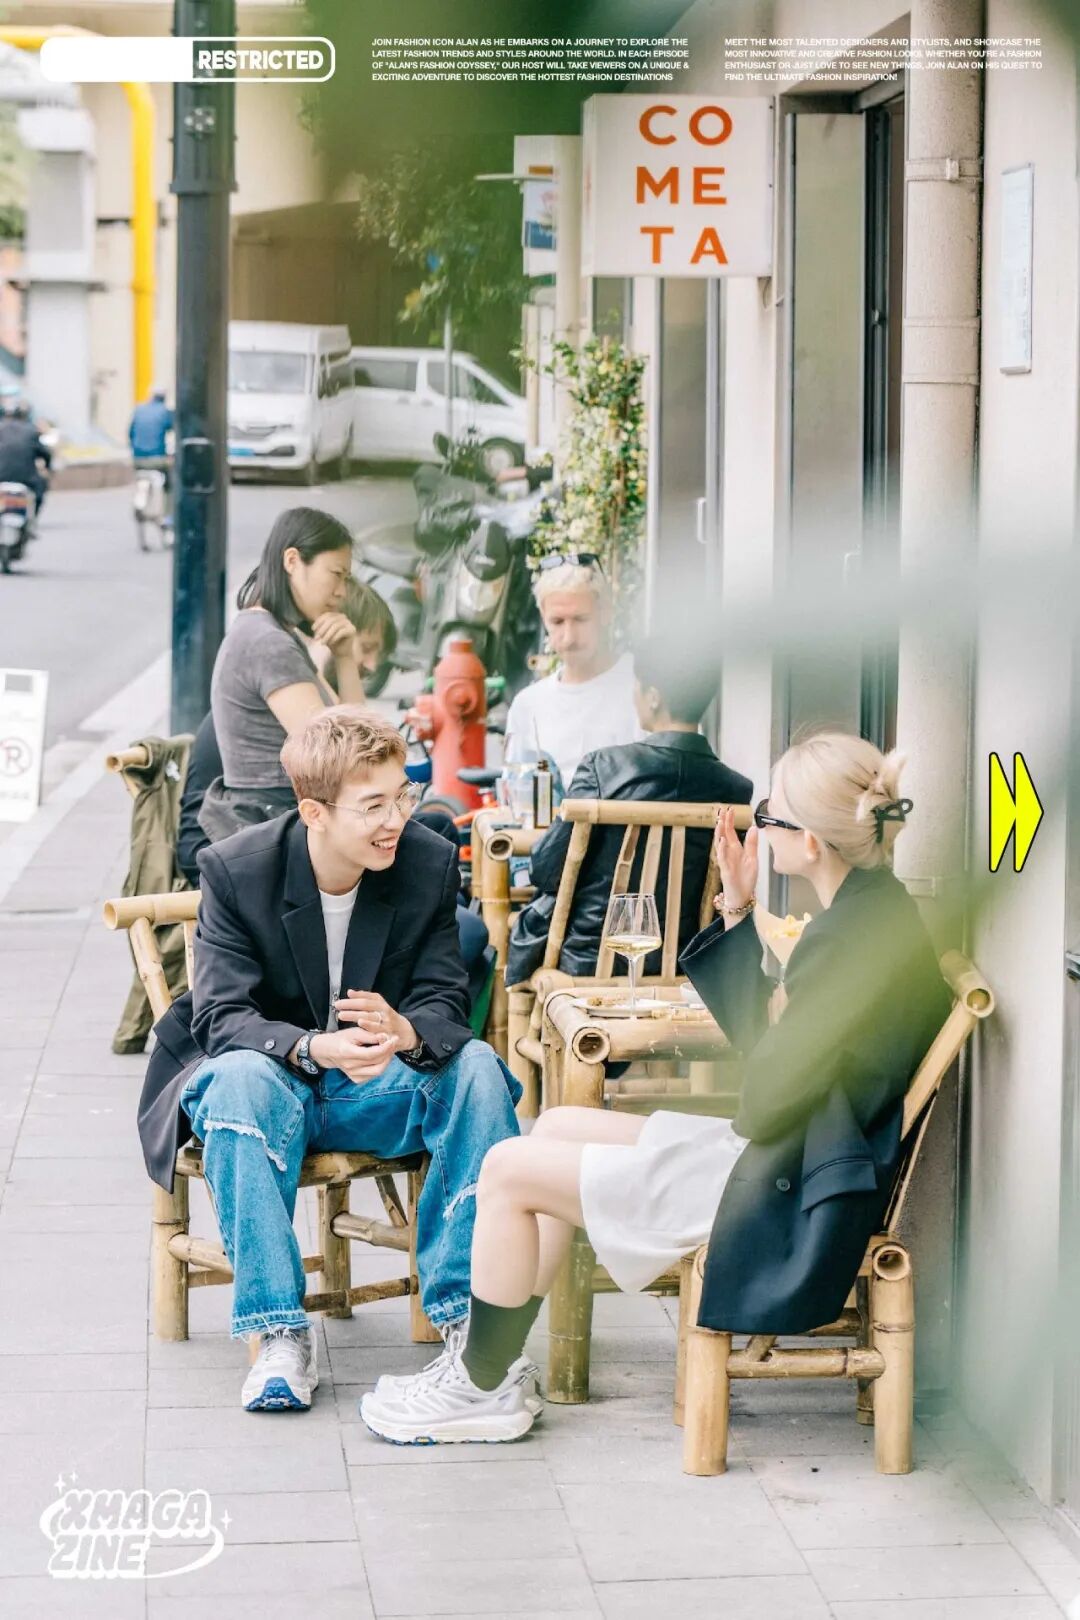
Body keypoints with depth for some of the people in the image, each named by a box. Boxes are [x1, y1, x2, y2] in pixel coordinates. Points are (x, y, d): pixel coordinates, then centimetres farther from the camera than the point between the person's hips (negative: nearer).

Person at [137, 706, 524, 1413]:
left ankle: (467, 1313, -25)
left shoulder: (431, 863, -9)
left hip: (379, 1087, 2)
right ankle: (281, 1331, -36)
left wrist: (407, 1032, -38)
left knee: (477, 1067, -28)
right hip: (274, 1073, -2)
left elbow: (445, 1004, -11)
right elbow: (222, 1016, -20)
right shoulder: (235, 870, -15)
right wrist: (315, 1049, -42)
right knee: (241, 1078, -38)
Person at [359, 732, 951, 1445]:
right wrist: (737, 912, 8)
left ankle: (484, 1389, 12)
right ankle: (484, 1365, 21)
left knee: (508, 1170, -3)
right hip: (779, 1157, 11)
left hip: (786, 1198, -11)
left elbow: (769, 1104, -24)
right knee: (557, 1126, 19)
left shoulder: (854, 940, -26)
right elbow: (762, 1037, 13)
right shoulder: (871, 907, 5)